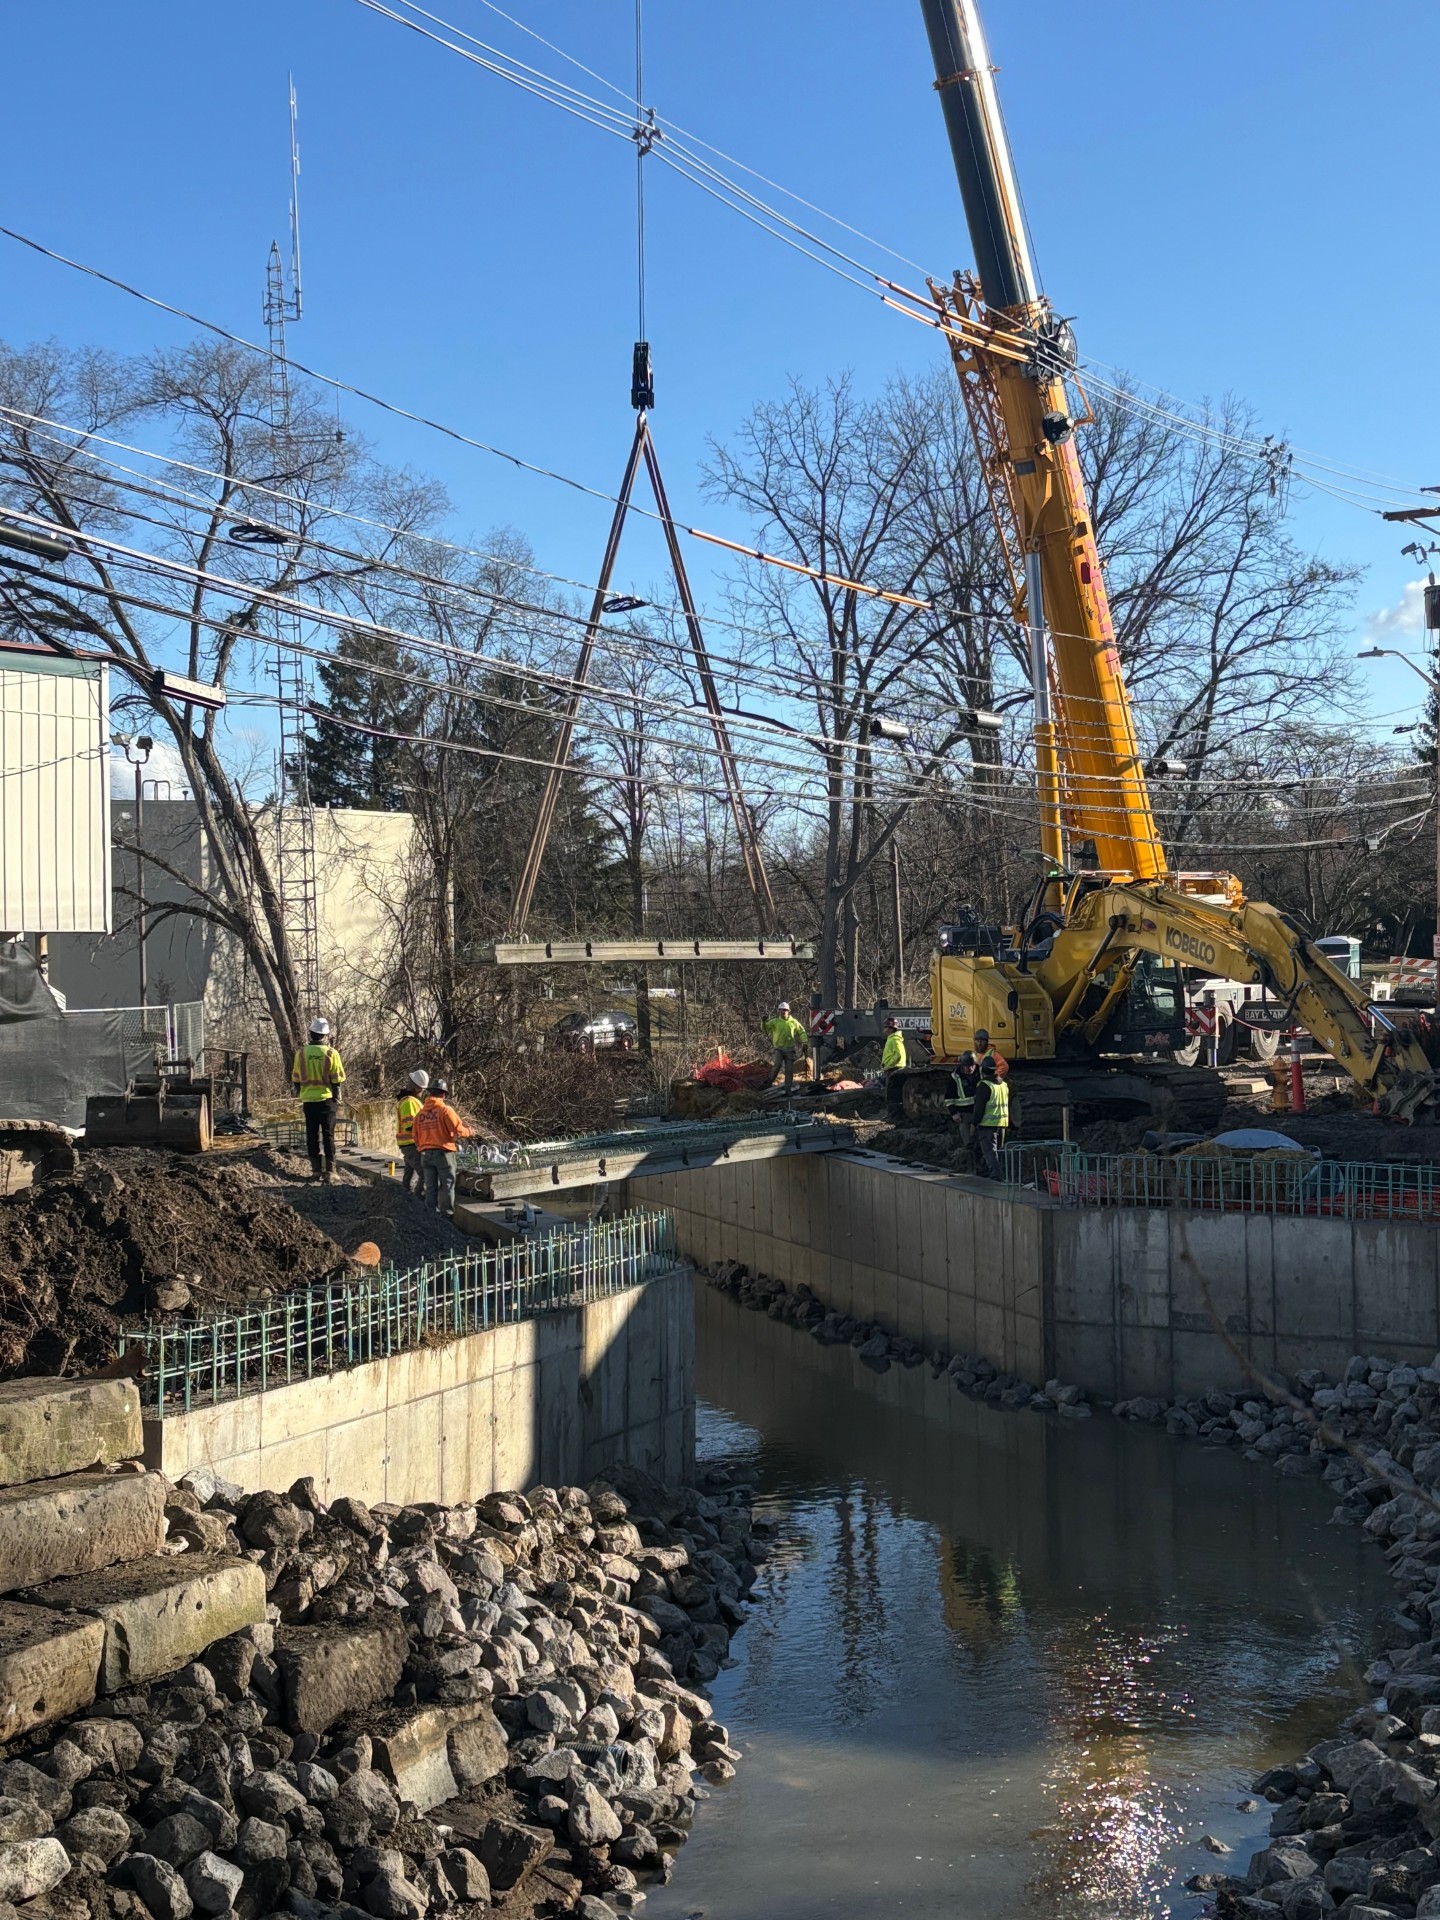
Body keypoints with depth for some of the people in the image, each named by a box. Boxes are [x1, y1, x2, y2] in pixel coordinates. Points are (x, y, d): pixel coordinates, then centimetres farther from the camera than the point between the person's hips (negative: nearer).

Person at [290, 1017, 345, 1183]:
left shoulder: (301, 1053, -1)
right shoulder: (331, 1053, -8)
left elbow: (296, 1079, 7)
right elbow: (337, 1080, -4)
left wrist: (298, 1094, 19)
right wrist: (337, 1097, 8)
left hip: (308, 1100, 2)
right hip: (327, 1099, -2)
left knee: (312, 1135, 9)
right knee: (328, 1135, 2)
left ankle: (316, 1169, 10)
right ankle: (329, 1171, 0)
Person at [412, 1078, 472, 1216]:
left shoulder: (420, 1114, 9)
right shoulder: (445, 1110, -9)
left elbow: (416, 1138, 12)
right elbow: (458, 1131, -15)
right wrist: (468, 1131, 4)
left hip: (425, 1154, 5)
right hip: (443, 1152, -5)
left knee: (431, 1187, 10)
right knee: (447, 1185, 0)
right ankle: (447, 1213, -4)